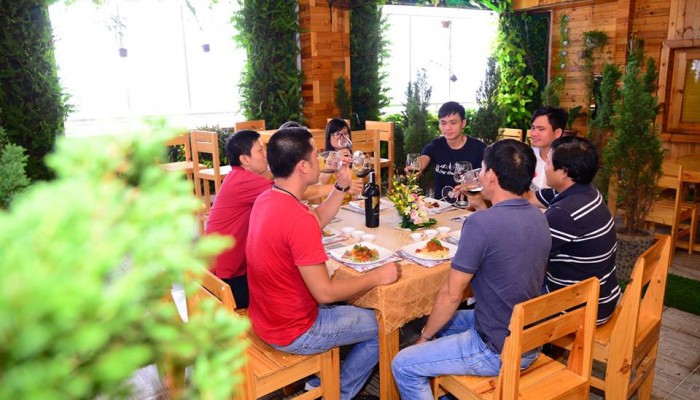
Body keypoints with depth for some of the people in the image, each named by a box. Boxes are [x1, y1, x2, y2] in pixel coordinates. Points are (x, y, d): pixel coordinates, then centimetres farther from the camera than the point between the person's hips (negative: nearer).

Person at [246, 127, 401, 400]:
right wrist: (377, 277, -15)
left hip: (266, 317, 9)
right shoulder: (298, 219, -32)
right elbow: (324, 292, -26)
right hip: (292, 332, -9)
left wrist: (341, 185, 6)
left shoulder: (266, 200, -3)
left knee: (345, 305, 30)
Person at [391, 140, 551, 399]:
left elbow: (451, 295, -17)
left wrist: (425, 336, -2)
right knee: (443, 323, 27)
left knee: (403, 365, 1)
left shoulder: (481, 223, -26)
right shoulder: (538, 217, 0)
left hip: (500, 351, -9)